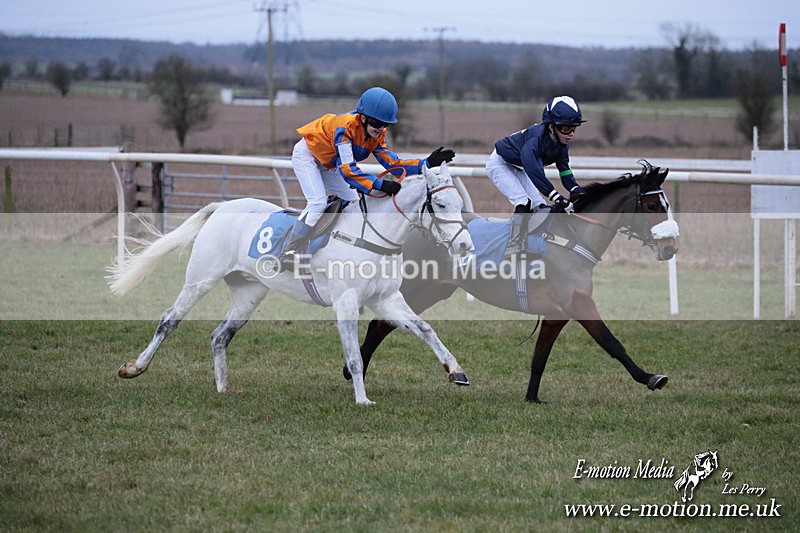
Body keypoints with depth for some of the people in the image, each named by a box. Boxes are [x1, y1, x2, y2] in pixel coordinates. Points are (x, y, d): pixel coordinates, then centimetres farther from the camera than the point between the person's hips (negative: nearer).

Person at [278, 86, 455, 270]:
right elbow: (347, 169, -45)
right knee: (318, 203, -24)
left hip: (327, 164, 9)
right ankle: (288, 253, -19)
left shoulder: (377, 134, -13)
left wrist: (427, 163, -24)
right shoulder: (346, 127, -37)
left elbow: (393, 164, -12)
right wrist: (380, 184, -53)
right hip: (306, 155, -9)